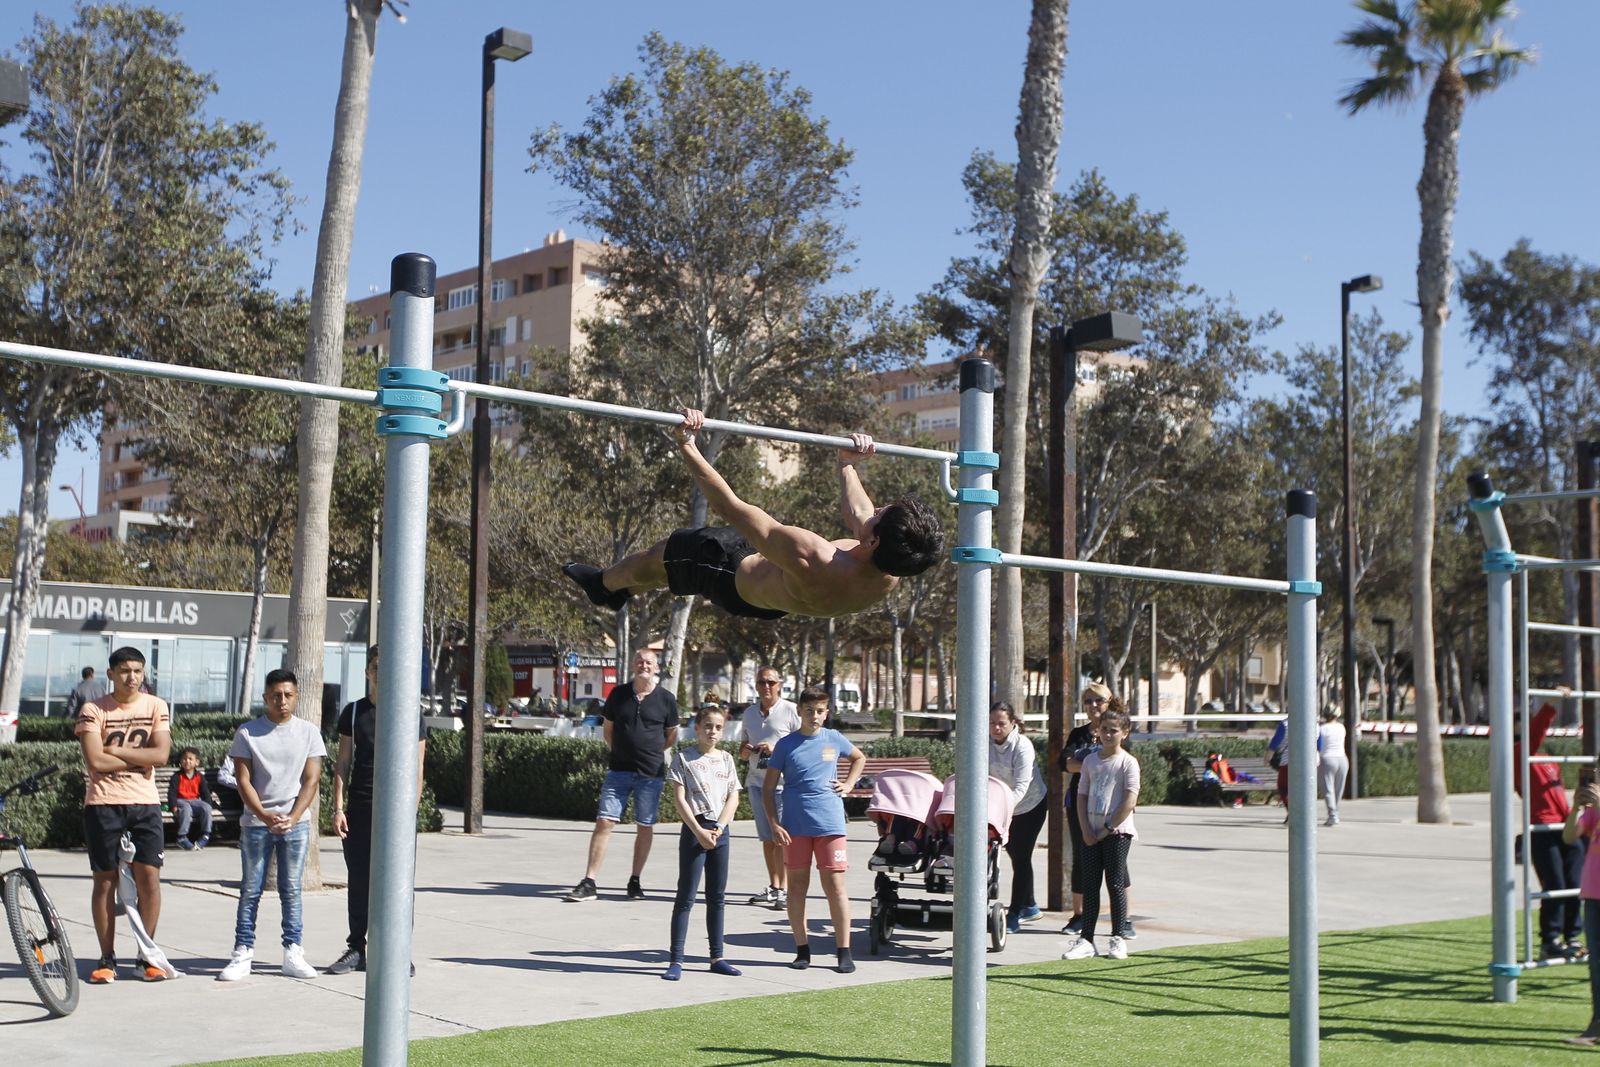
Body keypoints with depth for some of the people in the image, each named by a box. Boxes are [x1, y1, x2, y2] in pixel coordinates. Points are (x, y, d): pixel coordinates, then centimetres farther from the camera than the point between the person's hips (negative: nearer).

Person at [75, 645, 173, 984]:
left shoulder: (155, 706, 4)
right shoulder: (93, 710, -2)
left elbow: (161, 754, -8)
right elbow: (95, 760, -14)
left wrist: (115, 751, -11)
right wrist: (139, 760, -8)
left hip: (145, 803, 2)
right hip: (103, 804, -1)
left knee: (149, 876, -3)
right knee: (105, 879, 4)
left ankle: (146, 956, 8)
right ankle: (107, 958, 12)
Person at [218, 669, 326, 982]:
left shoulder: (309, 733, 4)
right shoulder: (247, 733, 1)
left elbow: (311, 780, 1)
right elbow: (243, 781, -2)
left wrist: (292, 818, -11)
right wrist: (265, 816, -14)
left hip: (296, 823, 1)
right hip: (255, 822, 0)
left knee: (291, 890, 4)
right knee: (250, 890, 2)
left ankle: (293, 953, 8)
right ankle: (243, 954, 7)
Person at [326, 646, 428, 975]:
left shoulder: (413, 715, 3)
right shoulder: (354, 712, 8)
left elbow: (417, 769, 2)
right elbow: (343, 763, 8)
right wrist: (338, 808, 0)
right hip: (360, 810, 2)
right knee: (358, 881, 5)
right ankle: (356, 950, 14)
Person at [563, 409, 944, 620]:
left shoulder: (811, 560, -50)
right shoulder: (892, 576, -32)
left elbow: (730, 506, -40)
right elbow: (858, 514, -7)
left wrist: (687, 447, -33)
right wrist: (848, 465, 9)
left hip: (740, 579, -6)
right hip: (781, 603, 6)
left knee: (656, 556, 20)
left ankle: (605, 584, 52)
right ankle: (621, 589, 56)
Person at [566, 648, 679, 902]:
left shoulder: (666, 699, 0)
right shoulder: (618, 695, 4)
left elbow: (672, 737, 11)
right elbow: (608, 730, 15)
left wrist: (650, 751, 8)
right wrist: (622, 751, 7)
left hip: (650, 773, -1)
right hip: (619, 771, 1)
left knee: (645, 827, 6)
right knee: (604, 822, -6)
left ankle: (635, 881, 19)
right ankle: (589, 883, -4)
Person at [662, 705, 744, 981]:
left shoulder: (726, 759, 10)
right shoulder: (683, 758, -2)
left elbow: (733, 798, 5)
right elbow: (679, 799, -8)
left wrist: (718, 828, -9)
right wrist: (700, 832, -15)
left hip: (720, 831, 5)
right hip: (694, 829, -5)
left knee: (717, 897, 10)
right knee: (686, 896, -4)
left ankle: (717, 957, 18)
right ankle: (676, 960, -4)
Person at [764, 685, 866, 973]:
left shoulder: (834, 739, 6)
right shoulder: (786, 744, 1)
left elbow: (859, 758, 27)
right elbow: (768, 788, 3)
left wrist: (848, 784, 11)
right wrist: (775, 825, -7)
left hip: (830, 825, 0)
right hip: (795, 827, 0)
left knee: (835, 886, -2)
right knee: (797, 885, 6)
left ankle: (844, 952, 2)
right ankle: (802, 949, 16)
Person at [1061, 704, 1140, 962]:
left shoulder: (1128, 762, -6)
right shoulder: (1090, 760, 9)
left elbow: (1129, 801, -13)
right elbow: (1082, 796, 9)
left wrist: (1107, 829, -12)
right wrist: (1086, 830, -3)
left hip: (1117, 832, -5)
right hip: (1091, 833, 5)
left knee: (1115, 883, -1)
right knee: (1090, 884, 5)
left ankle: (1118, 939, 9)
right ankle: (1086, 939, 8)